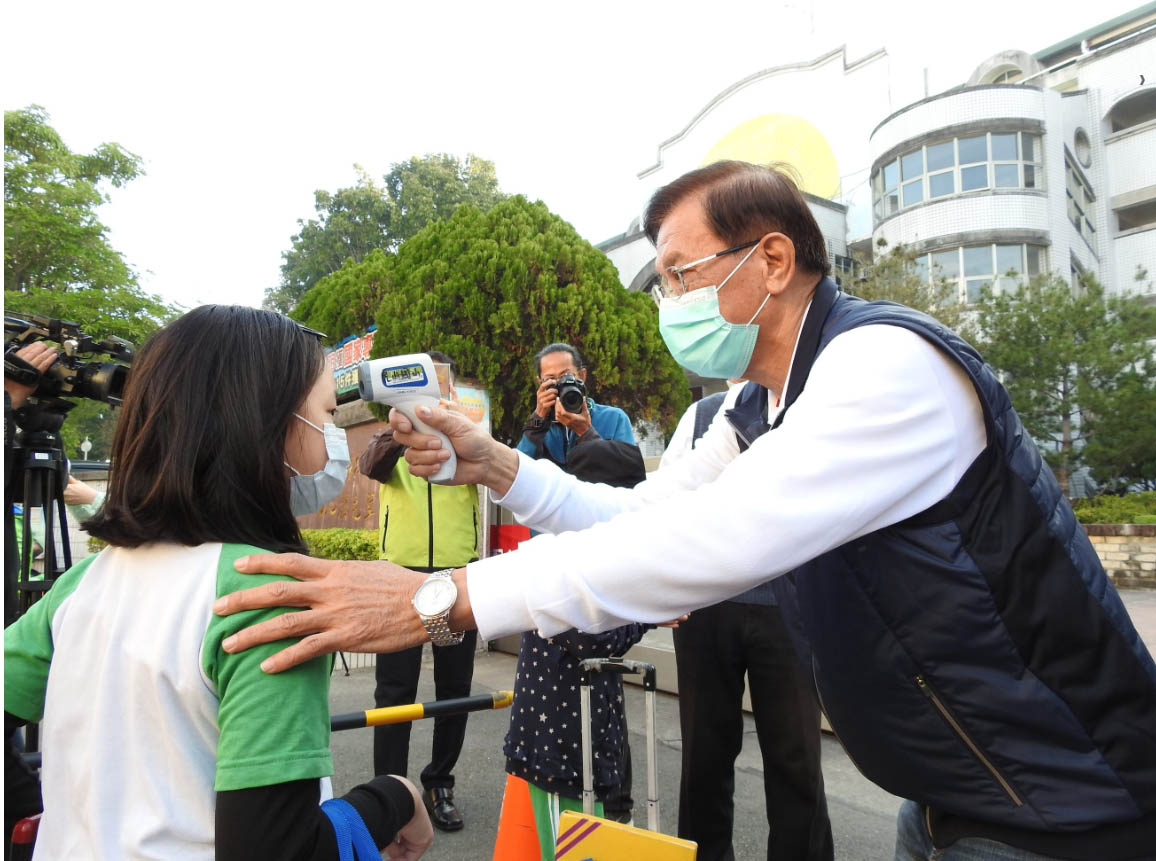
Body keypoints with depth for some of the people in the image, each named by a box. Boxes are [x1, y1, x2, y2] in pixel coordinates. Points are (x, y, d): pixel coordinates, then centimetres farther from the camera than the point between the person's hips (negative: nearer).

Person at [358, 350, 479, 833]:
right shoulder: (395, 440, 4)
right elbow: (370, 465, -18)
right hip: (402, 575, -1)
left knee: (454, 689, 10)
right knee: (395, 690, 4)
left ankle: (439, 784, 27)